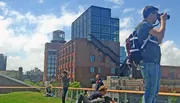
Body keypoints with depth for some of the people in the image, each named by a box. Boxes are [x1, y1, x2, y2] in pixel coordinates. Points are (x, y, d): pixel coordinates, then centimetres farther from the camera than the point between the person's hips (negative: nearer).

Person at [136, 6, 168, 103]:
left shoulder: (148, 26, 23)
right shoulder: (144, 24, -7)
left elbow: (159, 41, 27)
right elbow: (160, 34, -18)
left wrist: (162, 23, 24)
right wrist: (163, 21, 0)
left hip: (154, 63, 10)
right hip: (149, 63, -10)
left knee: (154, 91, 12)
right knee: (150, 91, -10)